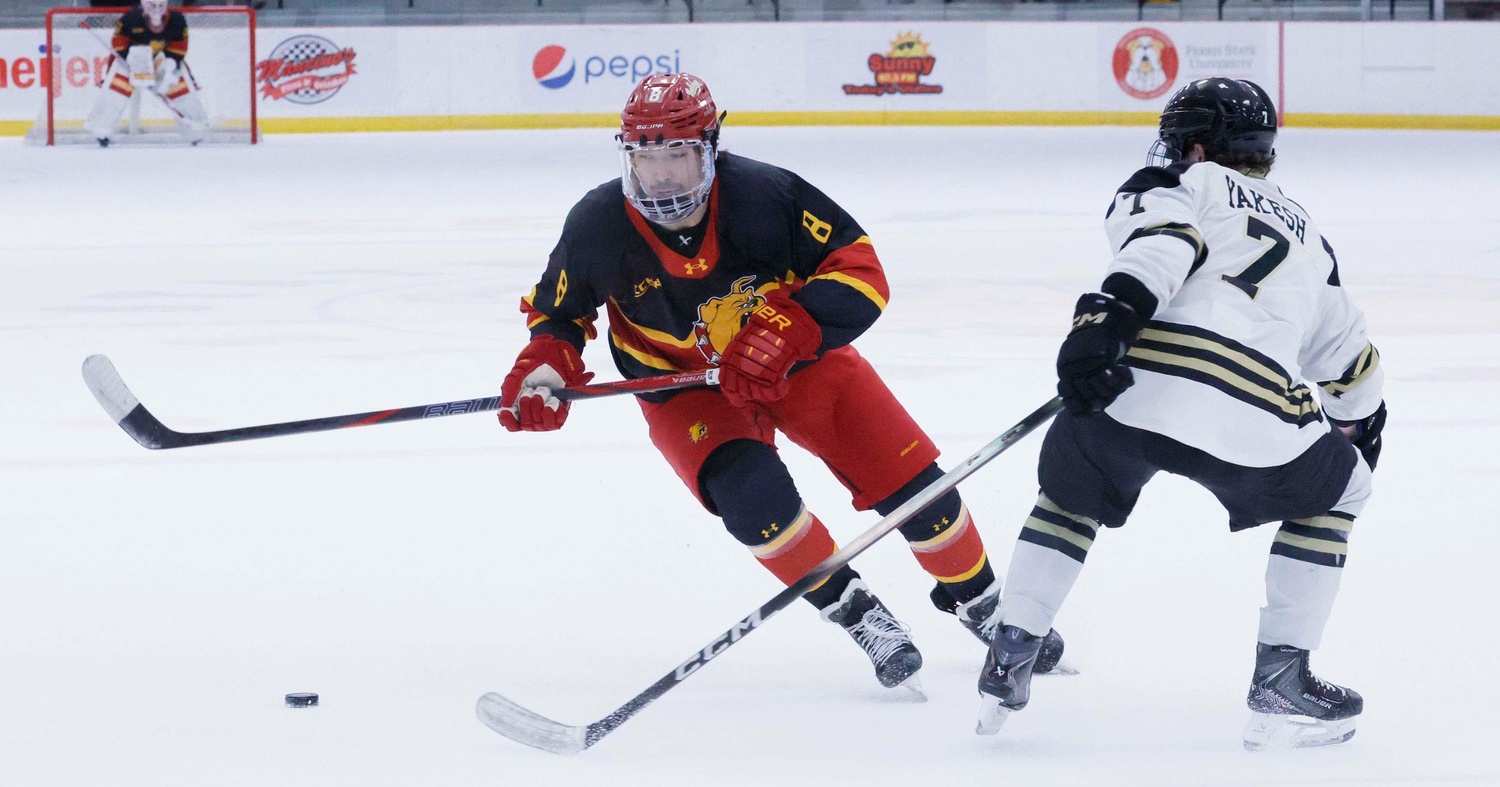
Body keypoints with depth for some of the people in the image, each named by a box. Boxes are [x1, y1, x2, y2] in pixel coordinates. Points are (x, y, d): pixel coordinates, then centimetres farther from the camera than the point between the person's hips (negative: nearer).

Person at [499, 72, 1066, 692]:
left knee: (910, 481, -5)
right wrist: (544, 368, -22)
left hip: (799, 358, 0)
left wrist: (786, 332, -36)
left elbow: (859, 270, -23)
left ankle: (976, 598, 24)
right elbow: (558, 310, -2)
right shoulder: (599, 227, -21)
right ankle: (855, 614, -7)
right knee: (751, 494, -29)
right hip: (683, 385, 0)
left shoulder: (765, 194, -27)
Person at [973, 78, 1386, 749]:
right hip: (1251, 415, 0)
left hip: (1129, 385, 0)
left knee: (1068, 499, 30)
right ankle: (1280, 682, 19)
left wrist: (1112, 312, -19)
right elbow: (1348, 355, 44)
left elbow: (1166, 240, -4)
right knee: (1335, 492, 28)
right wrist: (1362, 422, 63)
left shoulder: (1183, 184, 21)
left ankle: (1008, 660, 21)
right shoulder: (1304, 233, 34)